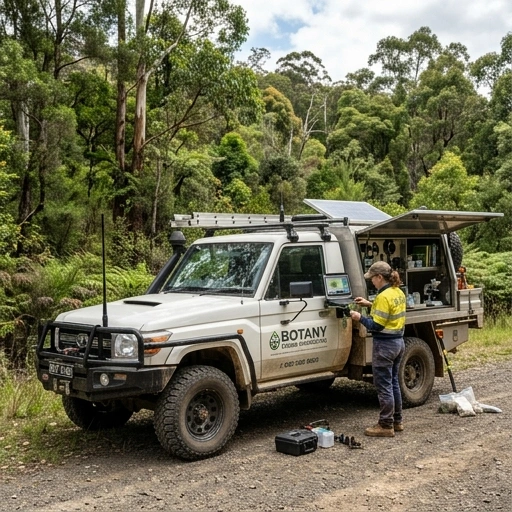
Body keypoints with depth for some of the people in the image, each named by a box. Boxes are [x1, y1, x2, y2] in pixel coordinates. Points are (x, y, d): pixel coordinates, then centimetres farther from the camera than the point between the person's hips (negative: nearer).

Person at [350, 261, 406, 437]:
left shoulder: (383, 296, -21)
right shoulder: (398, 292, 7)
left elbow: (377, 325, -20)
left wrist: (360, 318, -7)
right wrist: (370, 304, 15)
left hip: (385, 345, -10)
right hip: (398, 341, 10)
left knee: (384, 386, -1)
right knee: (393, 382, 18)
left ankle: (386, 426, 6)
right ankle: (397, 421, 27)